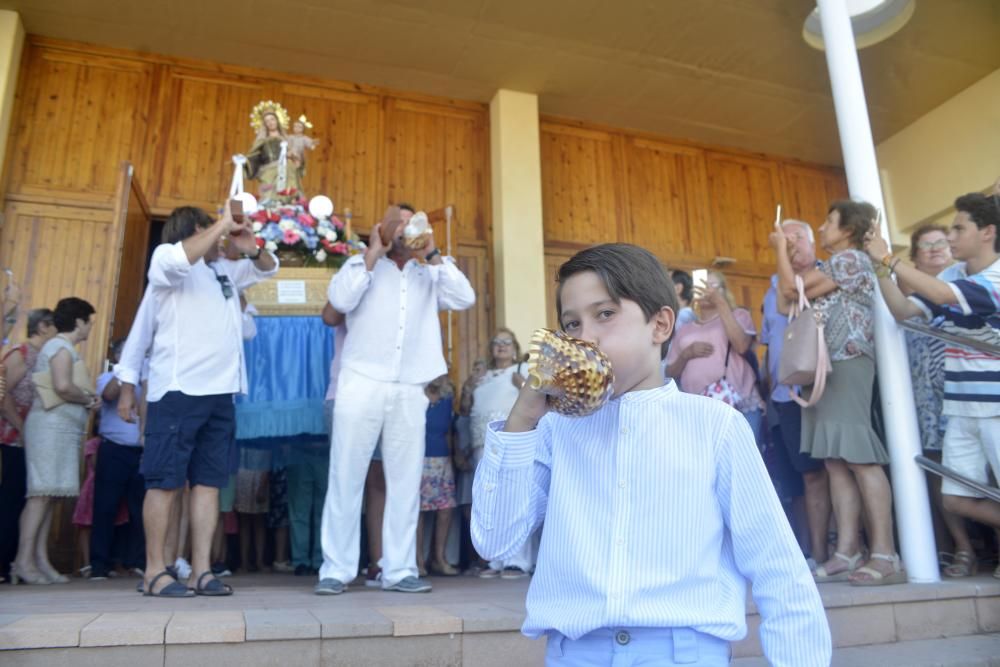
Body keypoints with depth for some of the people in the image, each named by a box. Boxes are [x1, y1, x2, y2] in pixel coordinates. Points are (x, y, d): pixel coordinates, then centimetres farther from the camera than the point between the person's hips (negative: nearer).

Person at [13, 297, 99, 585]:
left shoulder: (60, 347, 23)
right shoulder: (61, 347, -7)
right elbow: (63, 387, -21)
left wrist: (87, 398, 7)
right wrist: (89, 398, -6)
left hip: (60, 429, 10)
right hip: (51, 426, -10)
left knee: (47, 494, 5)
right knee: (42, 493, -12)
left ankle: (41, 560, 4)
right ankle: (24, 560, -11)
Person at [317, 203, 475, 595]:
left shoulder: (429, 275, 16)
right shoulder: (363, 264, 11)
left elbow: (465, 299, 0)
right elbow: (340, 300, -8)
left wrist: (432, 254, 1)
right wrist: (373, 254, -4)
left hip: (410, 390, 3)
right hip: (362, 384, -2)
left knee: (406, 482, 5)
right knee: (346, 477, 1)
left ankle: (398, 570, 14)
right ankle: (336, 569, 10)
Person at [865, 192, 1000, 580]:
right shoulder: (955, 278, 9)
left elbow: (941, 295, -31)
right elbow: (902, 310, 6)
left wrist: (887, 258, -24)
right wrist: (880, 270, -6)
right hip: (961, 410, 7)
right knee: (957, 499, 8)